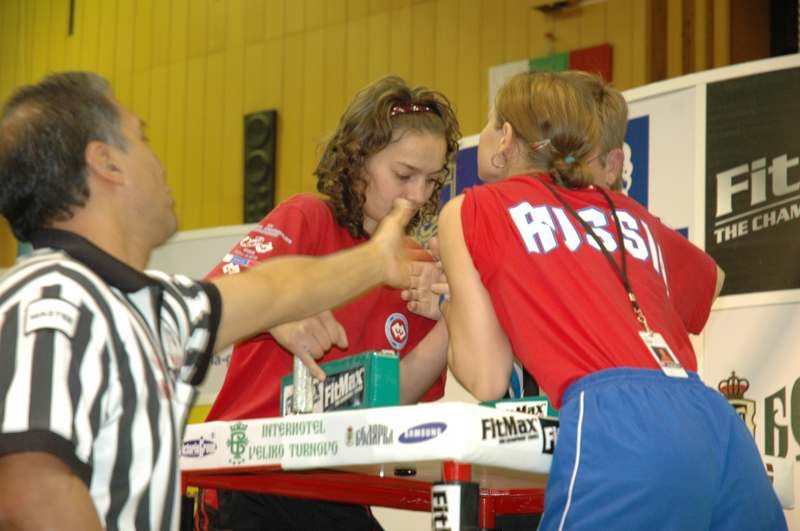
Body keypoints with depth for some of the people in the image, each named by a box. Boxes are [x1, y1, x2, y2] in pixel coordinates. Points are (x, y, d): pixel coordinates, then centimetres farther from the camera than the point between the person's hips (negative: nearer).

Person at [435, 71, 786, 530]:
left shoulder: (468, 211, 13)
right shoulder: (632, 216, 27)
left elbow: (487, 380, 10)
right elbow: (712, 281, 48)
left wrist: (450, 308, 29)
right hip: (717, 421, 6)